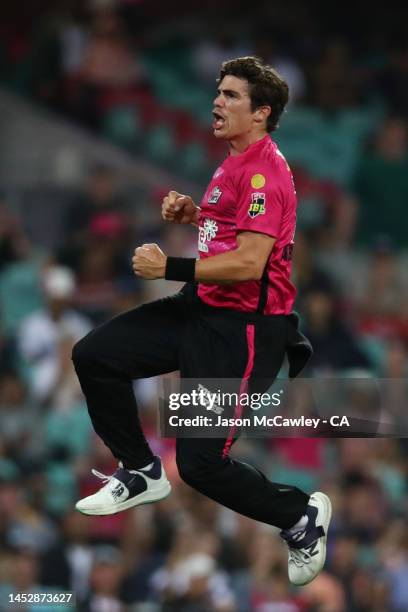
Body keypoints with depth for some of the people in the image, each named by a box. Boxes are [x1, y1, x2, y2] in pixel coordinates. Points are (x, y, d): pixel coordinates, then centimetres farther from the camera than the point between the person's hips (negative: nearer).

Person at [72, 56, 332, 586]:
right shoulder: (235, 163, 11)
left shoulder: (264, 171, -19)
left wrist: (169, 268, -20)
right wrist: (193, 214, 9)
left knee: (200, 464, -12)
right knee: (94, 356, 5)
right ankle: (141, 473, 20)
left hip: (244, 328, -10)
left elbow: (248, 263, -26)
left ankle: (302, 517, 11)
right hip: (201, 309, 10)